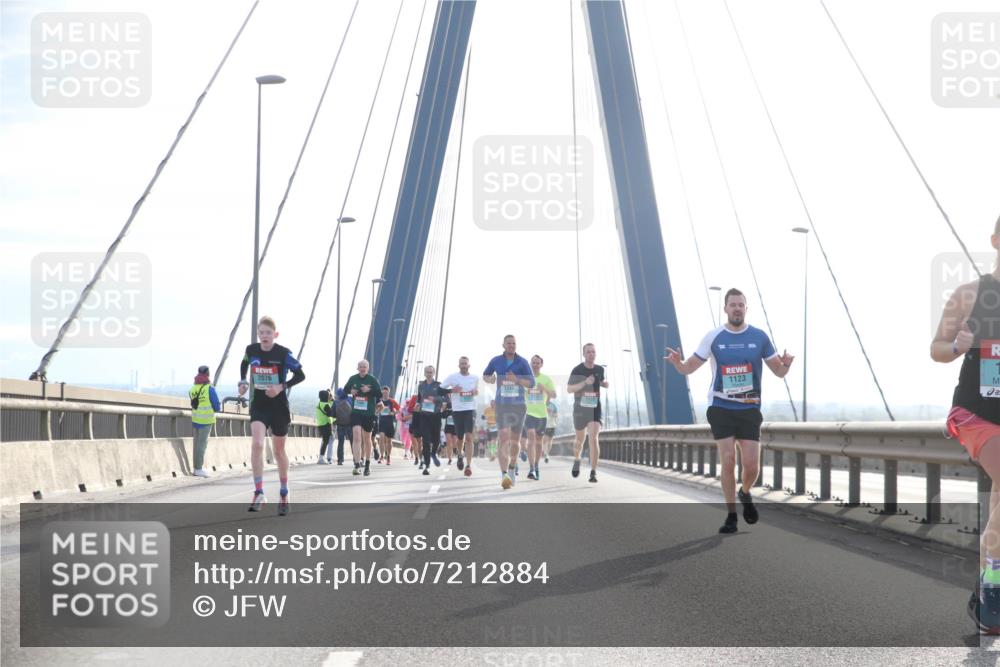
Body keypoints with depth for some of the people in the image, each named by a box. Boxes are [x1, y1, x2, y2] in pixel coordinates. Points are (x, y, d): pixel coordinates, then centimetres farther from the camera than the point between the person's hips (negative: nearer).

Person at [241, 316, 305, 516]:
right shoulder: (251, 350, -3)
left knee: (279, 451, 11)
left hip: (279, 407, -2)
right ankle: (259, 493, -20)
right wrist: (243, 381, 8)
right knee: (256, 444, -21)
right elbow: (244, 364, 21)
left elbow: (300, 375, -8)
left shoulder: (283, 353, -13)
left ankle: (284, 495, 27)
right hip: (258, 406, 2)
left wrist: (281, 387, -20)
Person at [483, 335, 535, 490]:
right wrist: (489, 379, -6)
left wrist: (517, 380, -25)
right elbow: (485, 375, 19)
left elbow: (531, 383, -6)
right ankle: (504, 474, -27)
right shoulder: (496, 361, 2)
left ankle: (511, 469, 37)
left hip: (518, 405, 1)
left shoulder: (523, 362, -2)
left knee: (514, 440, 14)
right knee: (504, 438, -17)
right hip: (502, 405, -1)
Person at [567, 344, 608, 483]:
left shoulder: (600, 369, 5)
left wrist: (605, 383, 2)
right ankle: (577, 460, 47)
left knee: (593, 438, -17)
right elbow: (569, 389, -14)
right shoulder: (577, 370, -7)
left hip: (595, 409, 1)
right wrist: (585, 383, -26)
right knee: (580, 440, 15)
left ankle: (593, 472, -17)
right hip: (580, 409, -1)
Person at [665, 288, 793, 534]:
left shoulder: (759, 337, 1)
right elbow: (689, 368, 3)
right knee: (727, 462, -7)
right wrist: (677, 362, -20)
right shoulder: (714, 337, -1)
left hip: (749, 409, 1)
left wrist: (786, 364, -17)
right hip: (721, 407, -1)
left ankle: (745, 494, 28)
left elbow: (778, 371, 7)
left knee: (752, 466, -5)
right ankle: (731, 516, 5)